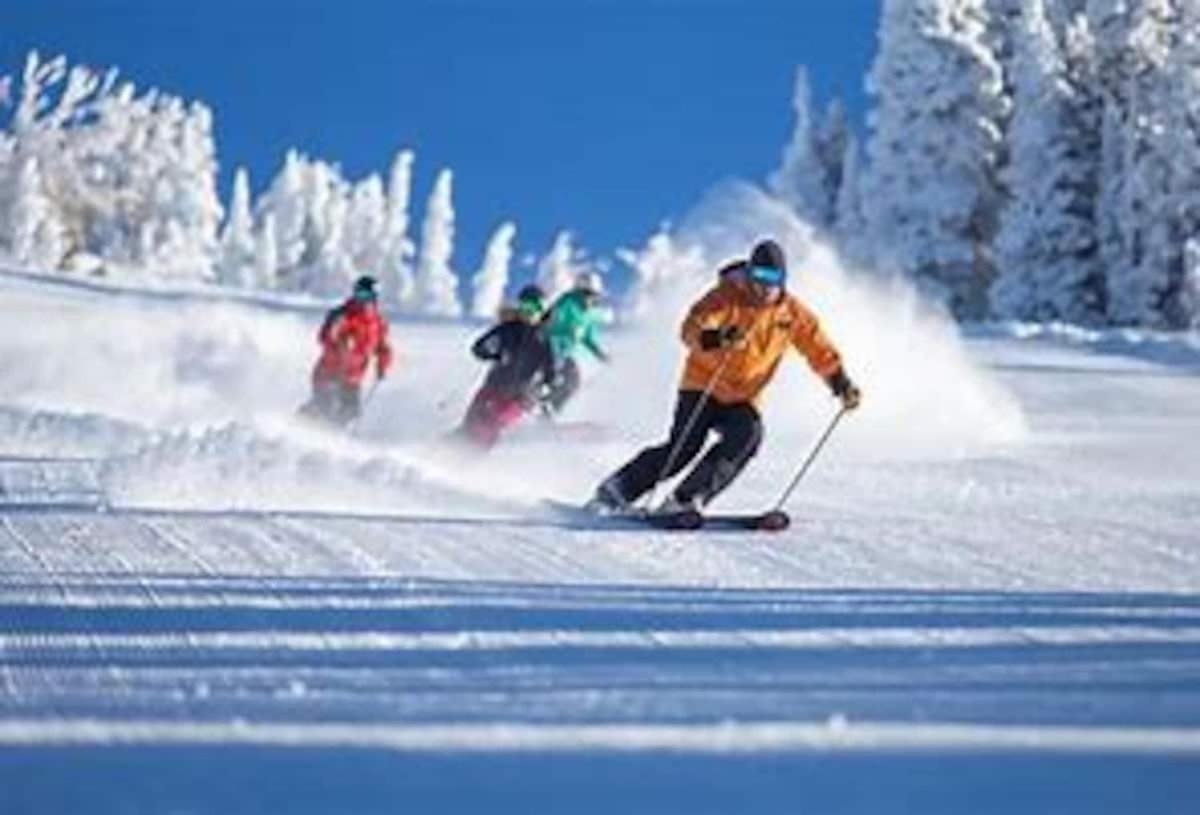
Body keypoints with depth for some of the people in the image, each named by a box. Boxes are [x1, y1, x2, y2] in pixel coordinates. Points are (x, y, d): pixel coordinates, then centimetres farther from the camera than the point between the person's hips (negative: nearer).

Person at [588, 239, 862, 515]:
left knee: (748, 435, -27)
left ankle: (685, 500, -27)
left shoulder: (792, 314, -1)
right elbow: (691, 330, -27)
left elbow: (820, 350, 10)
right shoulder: (728, 296, -13)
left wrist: (842, 384, -1)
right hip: (703, 387, -3)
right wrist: (717, 339, -48)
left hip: (742, 399, 3)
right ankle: (615, 491, -2)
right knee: (683, 447, -17)